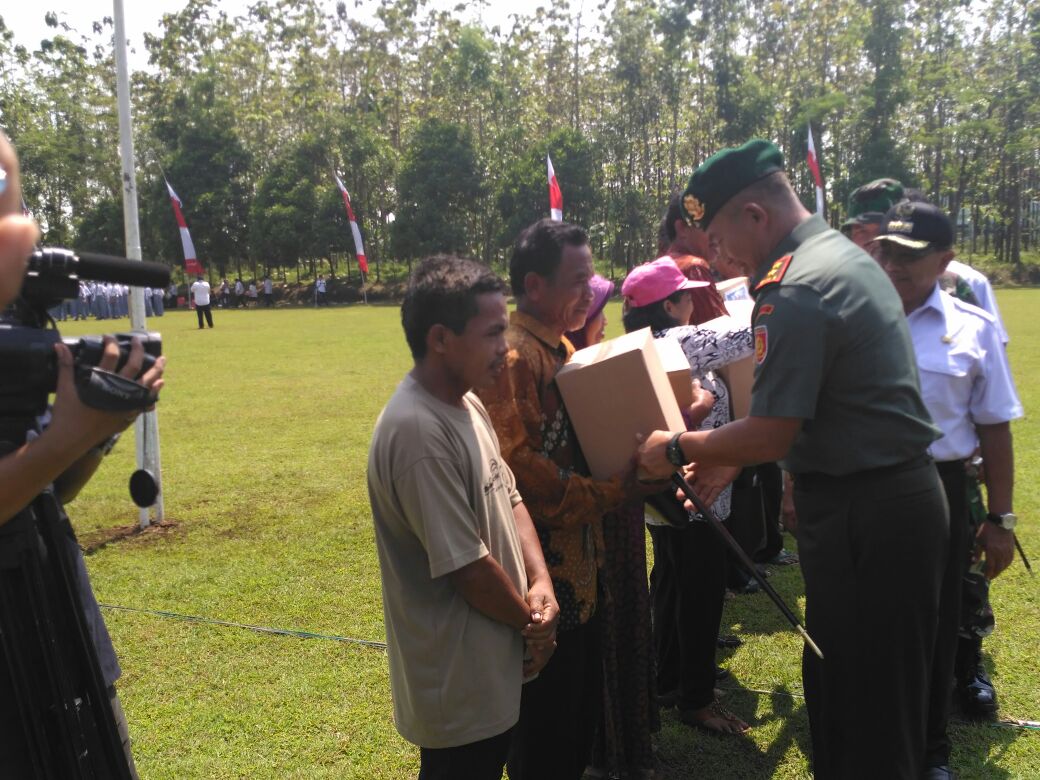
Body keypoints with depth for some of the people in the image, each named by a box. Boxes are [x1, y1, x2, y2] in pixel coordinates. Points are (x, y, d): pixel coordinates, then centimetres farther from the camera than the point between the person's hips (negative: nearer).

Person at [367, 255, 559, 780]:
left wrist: (540, 583, -7)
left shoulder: (467, 403, 3)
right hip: (458, 677, -9)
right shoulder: (418, 431, -28)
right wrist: (531, 620, -9)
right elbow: (466, 565, -25)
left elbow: (509, 499, 8)